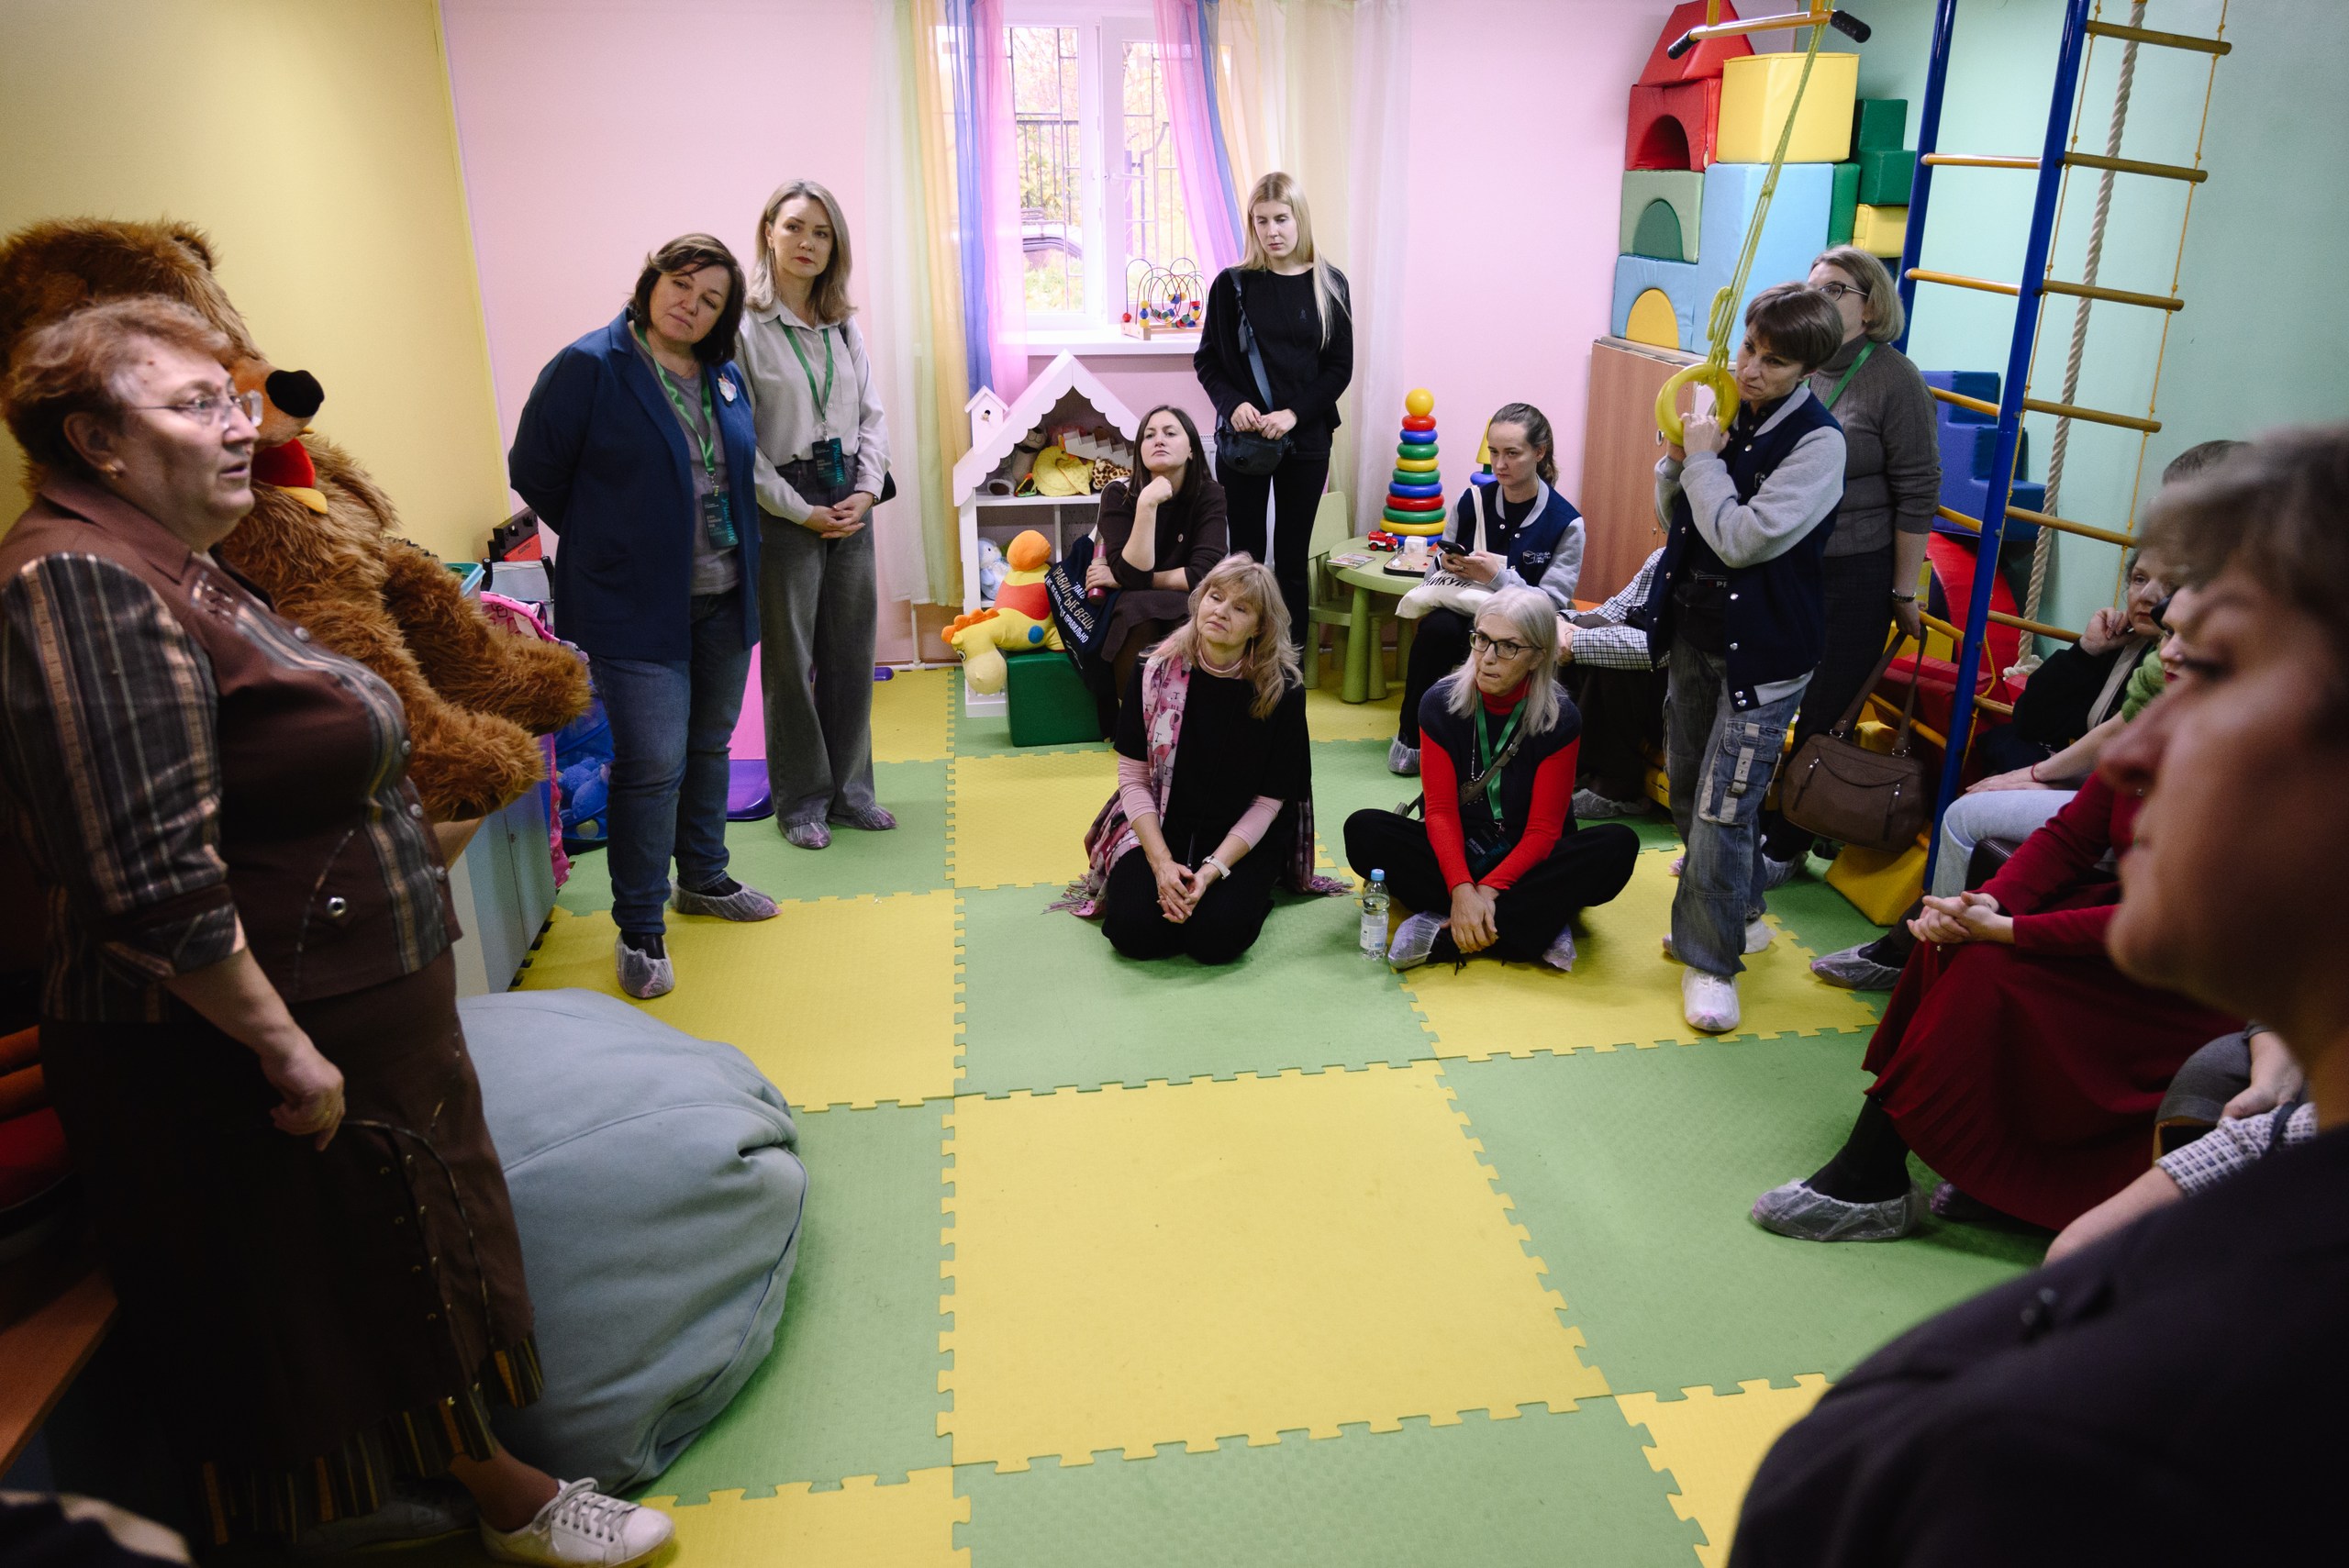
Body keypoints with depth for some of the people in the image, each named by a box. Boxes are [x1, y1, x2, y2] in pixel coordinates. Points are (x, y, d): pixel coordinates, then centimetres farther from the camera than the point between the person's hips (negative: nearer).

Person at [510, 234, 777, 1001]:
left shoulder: (725, 377, 7)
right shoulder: (589, 367, -10)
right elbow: (534, 474, -5)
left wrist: (731, 551, 10)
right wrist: (608, 542, 3)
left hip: (724, 598, 6)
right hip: (635, 606, -6)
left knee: (709, 745, 18)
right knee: (652, 763, -7)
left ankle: (703, 878, 36)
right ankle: (639, 929, 7)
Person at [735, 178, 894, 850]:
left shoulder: (844, 325, 10)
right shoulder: (743, 325, -9)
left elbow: (872, 414, 12)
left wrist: (868, 490, -3)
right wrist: (802, 512, -13)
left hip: (850, 506, 5)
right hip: (784, 510, -5)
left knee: (852, 651, 10)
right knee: (790, 657, 3)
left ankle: (848, 788, 23)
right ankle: (800, 800, 17)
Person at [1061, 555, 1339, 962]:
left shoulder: (1282, 690, -13)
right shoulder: (1156, 670, -9)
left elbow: (1269, 800, -11)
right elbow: (1133, 777, -7)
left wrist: (1213, 870, -23)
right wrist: (1162, 862, -19)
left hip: (1243, 837, -1)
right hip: (1159, 827, 1)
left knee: (1217, 938, -24)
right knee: (1133, 931, -21)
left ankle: (1252, 889, 11)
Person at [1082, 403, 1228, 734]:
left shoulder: (1209, 495, -6)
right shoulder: (1119, 494, -9)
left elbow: (1203, 575, -16)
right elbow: (1132, 574, -20)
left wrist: (1126, 581, -13)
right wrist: (1147, 504, -29)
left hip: (1186, 613, 1)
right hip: (1130, 618, 0)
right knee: (1139, 611, -35)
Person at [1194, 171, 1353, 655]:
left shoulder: (1328, 285, 2)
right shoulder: (1232, 284, 1)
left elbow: (1340, 366, 1)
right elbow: (1207, 360, 5)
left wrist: (1294, 413, -13)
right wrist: (1233, 403, -14)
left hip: (1305, 441, 0)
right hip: (1241, 439, 0)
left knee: (1292, 560, 6)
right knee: (1245, 555, 3)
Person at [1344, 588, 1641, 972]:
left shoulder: (1560, 719, -13)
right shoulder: (1440, 703, -10)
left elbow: (1543, 829, -14)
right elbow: (1441, 811, -14)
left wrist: (1488, 890, -30)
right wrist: (1461, 889, -31)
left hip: (1526, 861, 0)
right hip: (1457, 853, 1)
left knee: (1618, 844, -30)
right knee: (1364, 830, -26)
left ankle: (1444, 937, -33)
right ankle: (1531, 926, -29)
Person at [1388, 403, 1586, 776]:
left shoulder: (1566, 523, -6)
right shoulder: (1473, 500, 3)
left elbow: (1551, 606, -11)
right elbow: (1441, 569, 13)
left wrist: (1497, 576, -24)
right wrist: (1447, 566, -12)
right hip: (1466, 613, 2)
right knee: (1436, 628, -32)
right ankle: (1411, 737, -13)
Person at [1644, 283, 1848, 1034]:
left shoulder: (1817, 442, -15)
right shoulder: (1726, 413, 3)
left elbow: (1743, 539, -24)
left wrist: (1703, 459, -15)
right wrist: (1677, 461, -7)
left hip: (1763, 649, -7)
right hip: (1694, 633, 7)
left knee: (1722, 808, -6)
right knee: (1689, 792, 17)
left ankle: (1711, 959, 10)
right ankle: (1736, 913, 39)